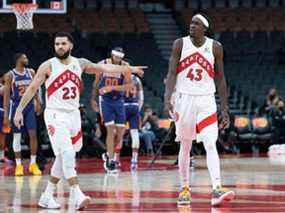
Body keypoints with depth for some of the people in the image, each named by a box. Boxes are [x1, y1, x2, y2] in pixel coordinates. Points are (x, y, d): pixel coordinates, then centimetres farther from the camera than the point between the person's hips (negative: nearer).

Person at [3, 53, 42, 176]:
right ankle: (18, 165, 8)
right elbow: (6, 96, -6)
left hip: (29, 106, 3)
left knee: (33, 134, -4)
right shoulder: (10, 76, -7)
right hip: (16, 106, -3)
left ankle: (33, 163, 4)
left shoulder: (31, 72, 5)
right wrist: (6, 115, -10)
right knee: (17, 136, 1)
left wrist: (38, 102, 6)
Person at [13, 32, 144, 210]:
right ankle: (76, 196, -23)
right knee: (67, 154, -18)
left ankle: (48, 195, 21)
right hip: (55, 115, -6)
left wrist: (129, 69, 4)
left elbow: (104, 68, 7)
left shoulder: (80, 63, 6)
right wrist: (19, 110, -7)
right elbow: (32, 88, -4)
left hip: (74, 115, 6)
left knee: (63, 157, 10)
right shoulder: (48, 66, -6)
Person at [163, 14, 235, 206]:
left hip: (206, 100, 0)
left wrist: (225, 109, 3)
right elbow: (172, 74, -4)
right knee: (185, 147, 8)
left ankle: (217, 190, -23)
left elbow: (220, 79, 5)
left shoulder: (215, 47, 0)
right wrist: (167, 99, -19)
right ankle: (185, 189, 20)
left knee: (210, 145, -14)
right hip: (184, 98, 0)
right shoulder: (180, 44, -1)